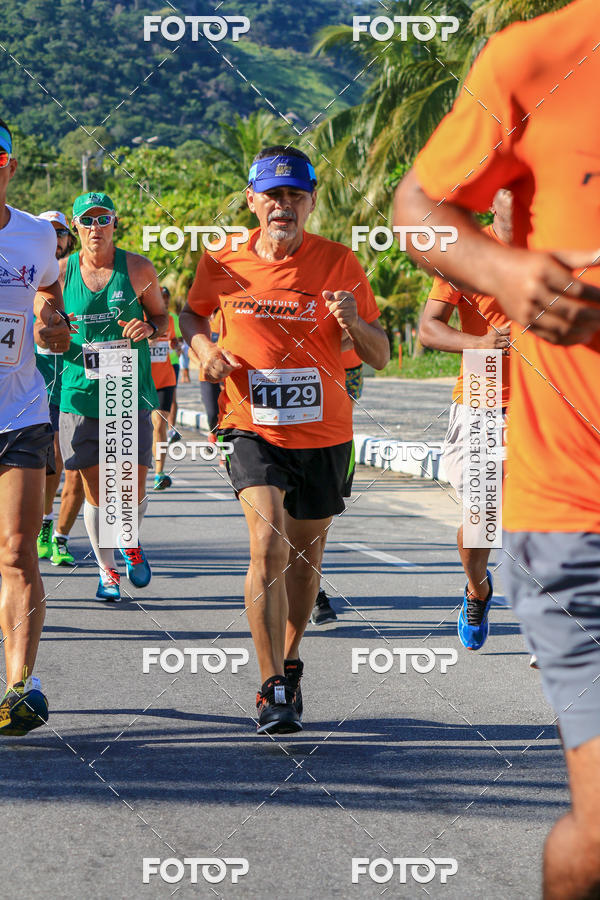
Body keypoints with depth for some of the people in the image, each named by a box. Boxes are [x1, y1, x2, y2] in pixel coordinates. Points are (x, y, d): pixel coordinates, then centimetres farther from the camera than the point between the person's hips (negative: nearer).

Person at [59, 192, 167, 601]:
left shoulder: (138, 269, 0)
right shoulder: (61, 272, 3)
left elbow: (163, 320, 10)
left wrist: (149, 327, -13)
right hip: (80, 394, 1)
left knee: (133, 489, -1)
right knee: (95, 490, 1)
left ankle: (130, 543, 31)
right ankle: (107, 570, 19)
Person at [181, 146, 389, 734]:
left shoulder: (339, 263, -5)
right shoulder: (222, 264, -3)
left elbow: (380, 357, -1)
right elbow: (191, 313, 18)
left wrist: (355, 323, -22)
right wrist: (204, 348, -3)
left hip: (324, 432, 1)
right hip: (252, 427, -1)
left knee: (304, 558, 14)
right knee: (268, 543, -21)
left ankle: (289, 663, 39)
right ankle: (272, 690, -19)